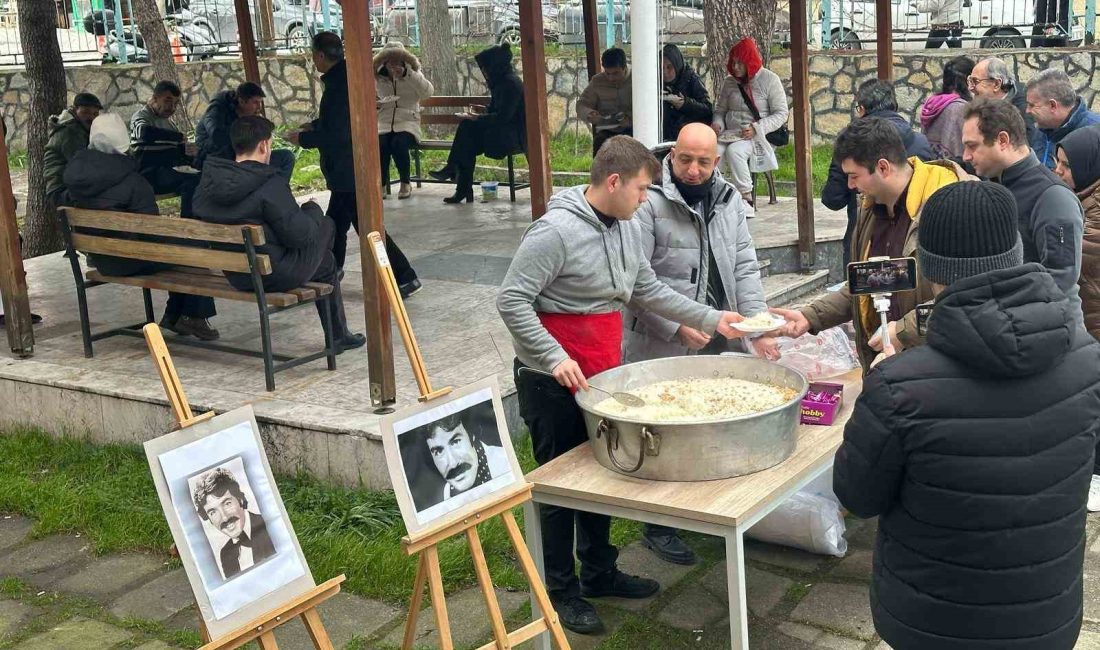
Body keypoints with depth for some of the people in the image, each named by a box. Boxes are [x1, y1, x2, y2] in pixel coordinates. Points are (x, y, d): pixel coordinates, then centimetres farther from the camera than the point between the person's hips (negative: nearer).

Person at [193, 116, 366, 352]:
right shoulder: (270, 185, -24)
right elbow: (299, 234, -21)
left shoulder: (208, 181, -3)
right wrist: (313, 210, 1)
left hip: (234, 275, 8)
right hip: (274, 276, -8)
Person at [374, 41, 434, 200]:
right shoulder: (379, 78, 13)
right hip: (384, 124, 2)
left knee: (398, 144, -34)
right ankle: (381, 185, -15)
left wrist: (407, 74, -19)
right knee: (380, 144, -31)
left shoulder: (413, 75, 7)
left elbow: (428, 92, -11)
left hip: (407, 123, -2)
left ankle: (406, 183, -13)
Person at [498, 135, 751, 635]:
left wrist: (711, 319, 8)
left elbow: (647, 291, 14)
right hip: (554, 382, -8)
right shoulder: (556, 231, -20)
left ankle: (599, 572, 35)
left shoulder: (627, 229, 6)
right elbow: (511, 300, -21)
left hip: (602, 376, 8)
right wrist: (555, 358, -26)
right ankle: (560, 589, 20)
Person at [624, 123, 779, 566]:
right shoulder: (649, 205, -12)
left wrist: (759, 329, -4)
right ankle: (658, 526, 18)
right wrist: (677, 328, -21)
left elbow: (745, 269, 7)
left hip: (721, 346, 6)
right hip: (662, 349, -6)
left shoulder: (729, 201, 8)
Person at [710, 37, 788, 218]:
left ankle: (746, 200, -28)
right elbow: (720, 109, 24)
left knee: (734, 151, -37)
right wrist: (717, 123, -1)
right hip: (730, 134, 4)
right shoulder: (729, 82, 15)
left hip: (757, 136, -4)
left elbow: (781, 113, -3)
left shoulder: (769, 80, 0)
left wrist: (757, 129, -16)